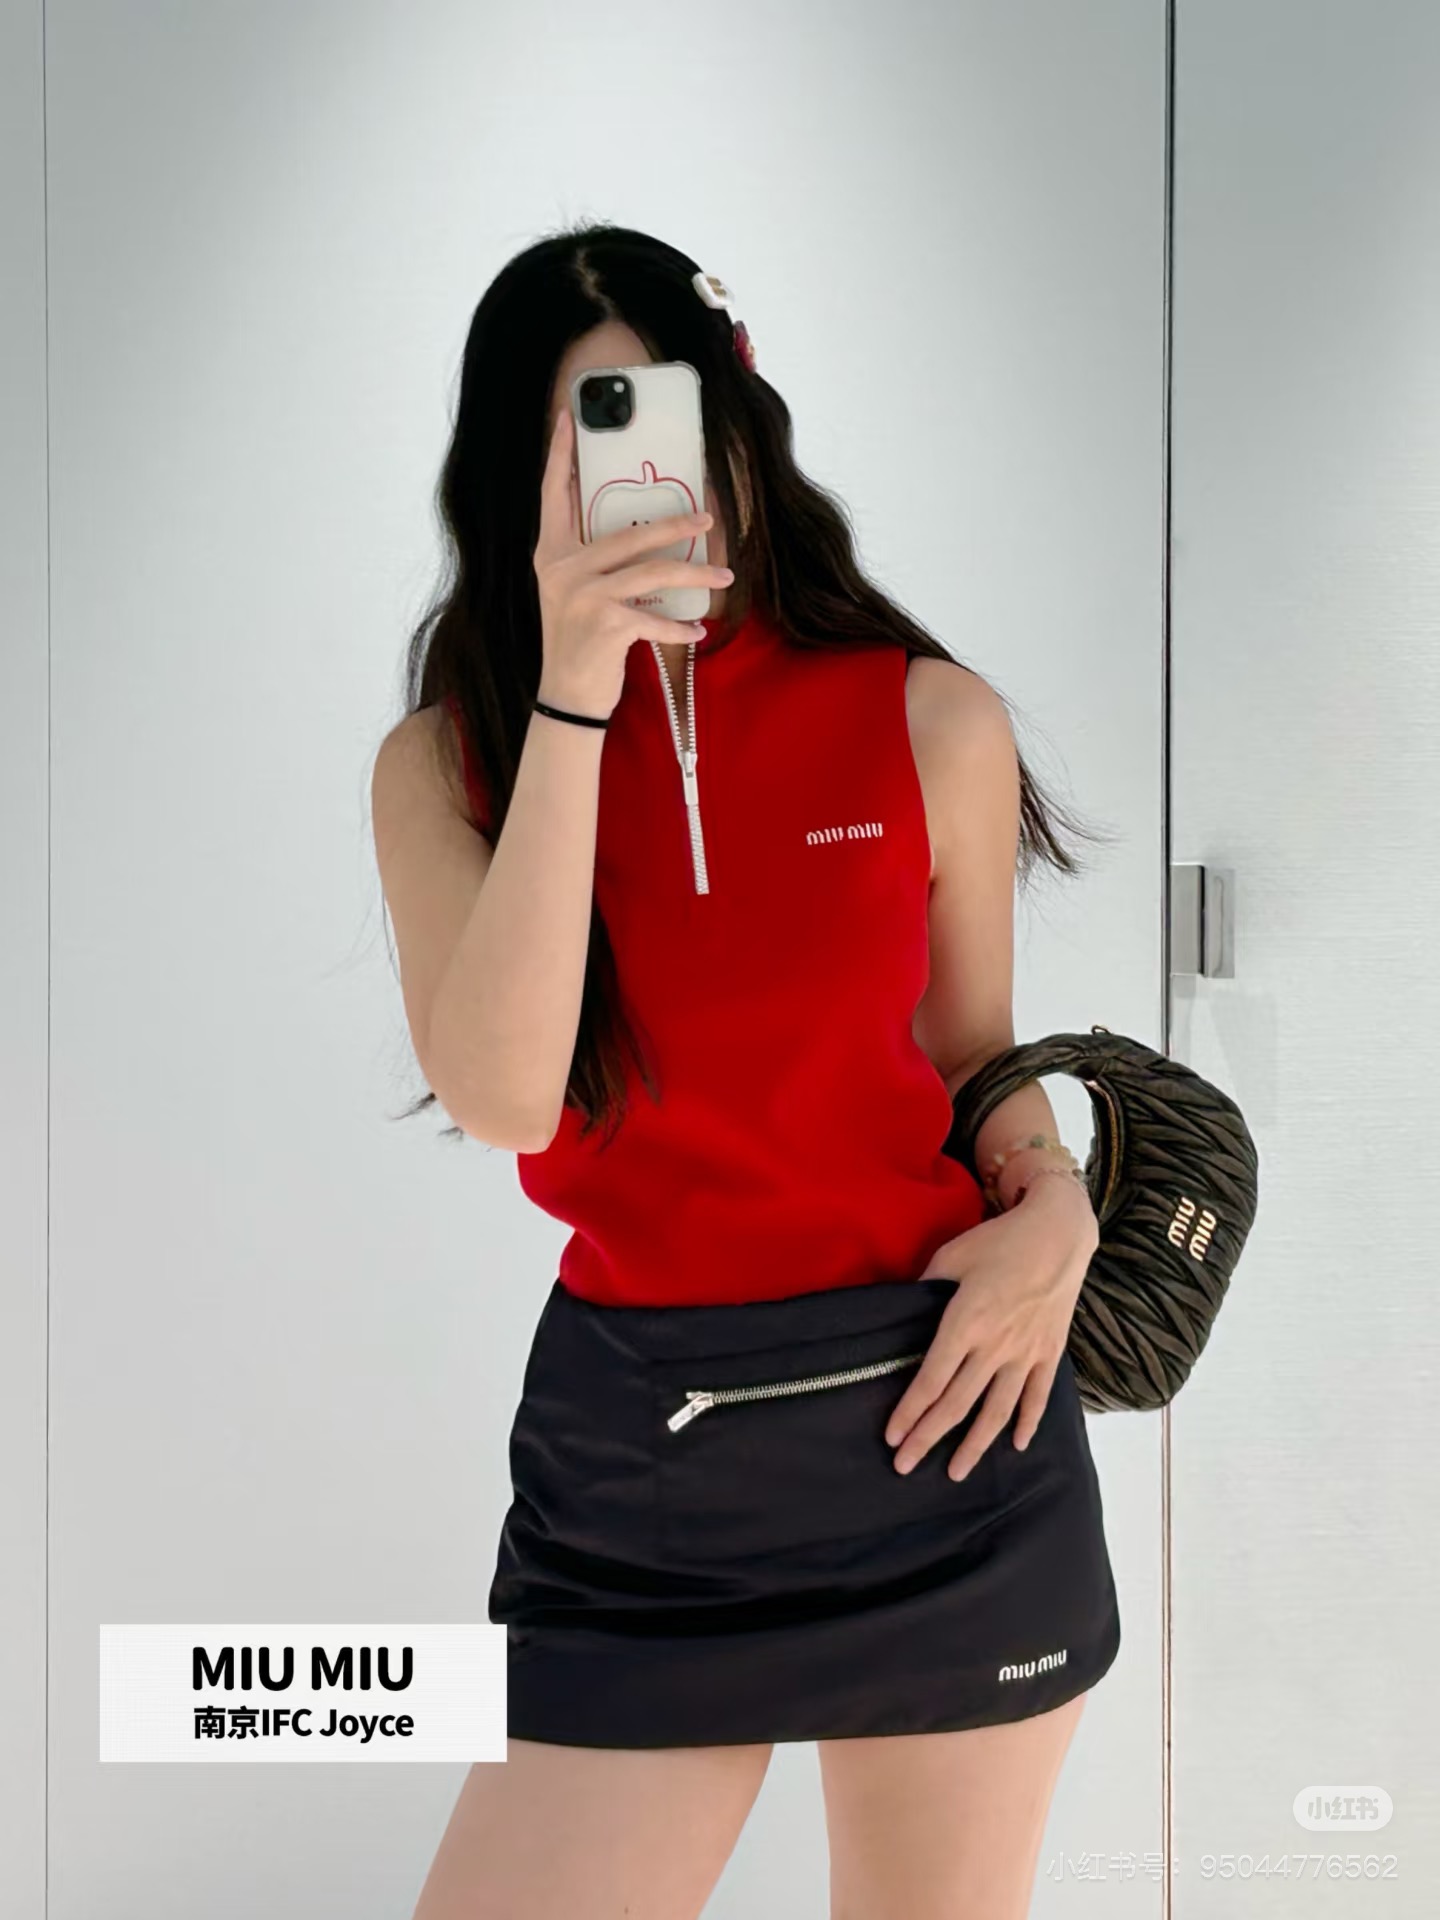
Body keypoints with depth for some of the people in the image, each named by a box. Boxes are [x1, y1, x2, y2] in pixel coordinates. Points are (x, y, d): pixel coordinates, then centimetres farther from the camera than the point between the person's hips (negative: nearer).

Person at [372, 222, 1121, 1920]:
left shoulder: (928, 720, -1)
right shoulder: (448, 761, -2)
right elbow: (502, 1097, -19)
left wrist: (1049, 1202, -9)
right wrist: (576, 696, -21)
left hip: (937, 1404, 1)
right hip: (631, 1443, 0)